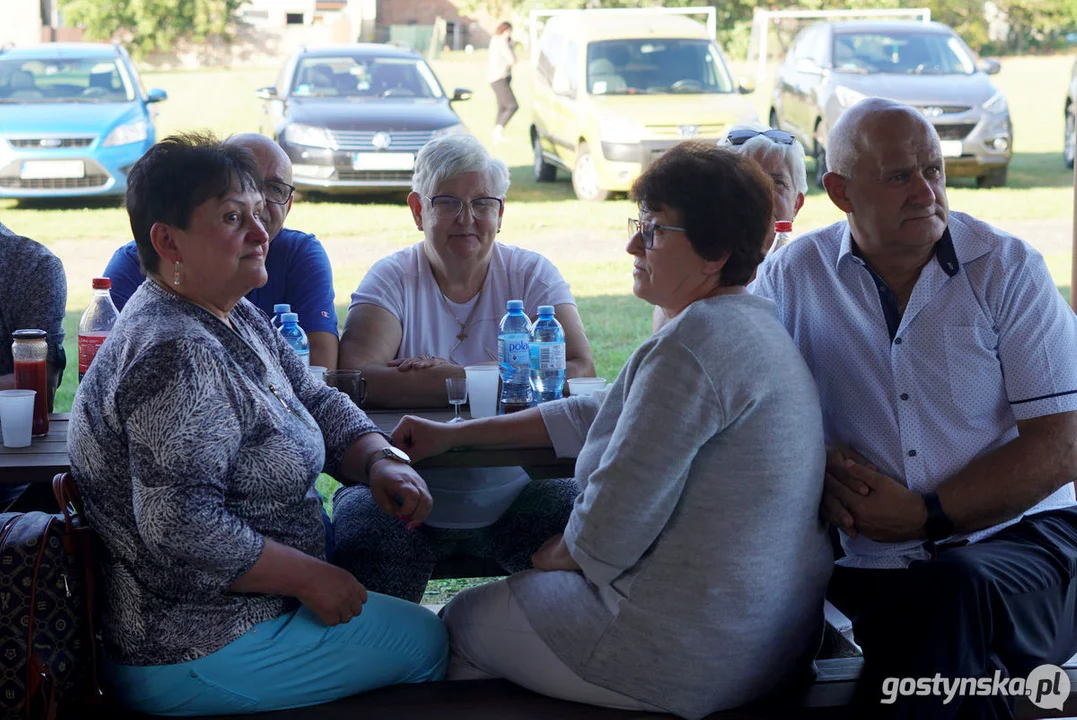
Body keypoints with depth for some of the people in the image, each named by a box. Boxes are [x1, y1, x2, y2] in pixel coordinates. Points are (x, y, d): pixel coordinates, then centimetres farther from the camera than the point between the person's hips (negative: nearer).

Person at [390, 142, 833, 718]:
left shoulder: (693, 343, -24)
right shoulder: (753, 322, 10)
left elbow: (612, 525, -24)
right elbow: (601, 413, 19)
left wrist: (559, 553, -1)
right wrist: (452, 434, 19)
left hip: (690, 658, -10)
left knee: (461, 621, 13)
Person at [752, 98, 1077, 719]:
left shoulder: (1007, 269, 3)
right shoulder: (796, 274, 7)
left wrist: (928, 515, -12)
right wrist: (817, 468, -8)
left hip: (1019, 534, -1)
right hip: (876, 566, 1)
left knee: (955, 588, -36)